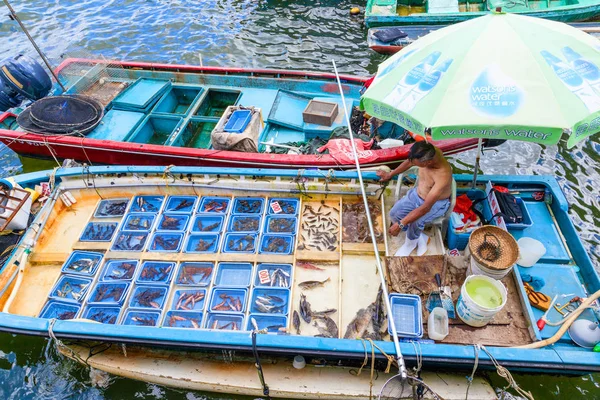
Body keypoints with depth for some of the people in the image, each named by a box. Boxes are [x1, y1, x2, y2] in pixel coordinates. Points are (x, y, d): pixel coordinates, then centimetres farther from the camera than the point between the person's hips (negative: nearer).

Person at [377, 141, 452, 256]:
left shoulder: (443, 175, -42)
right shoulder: (427, 153, -24)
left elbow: (426, 208, -38)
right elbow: (409, 162, 2)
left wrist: (400, 224, -35)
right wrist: (390, 174, 15)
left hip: (437, 203, -6)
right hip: (417, 194, 6)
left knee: (415, 222, -30)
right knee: (394, 214, -8)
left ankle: (411, 242, 6)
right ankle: (420, 237, 13)